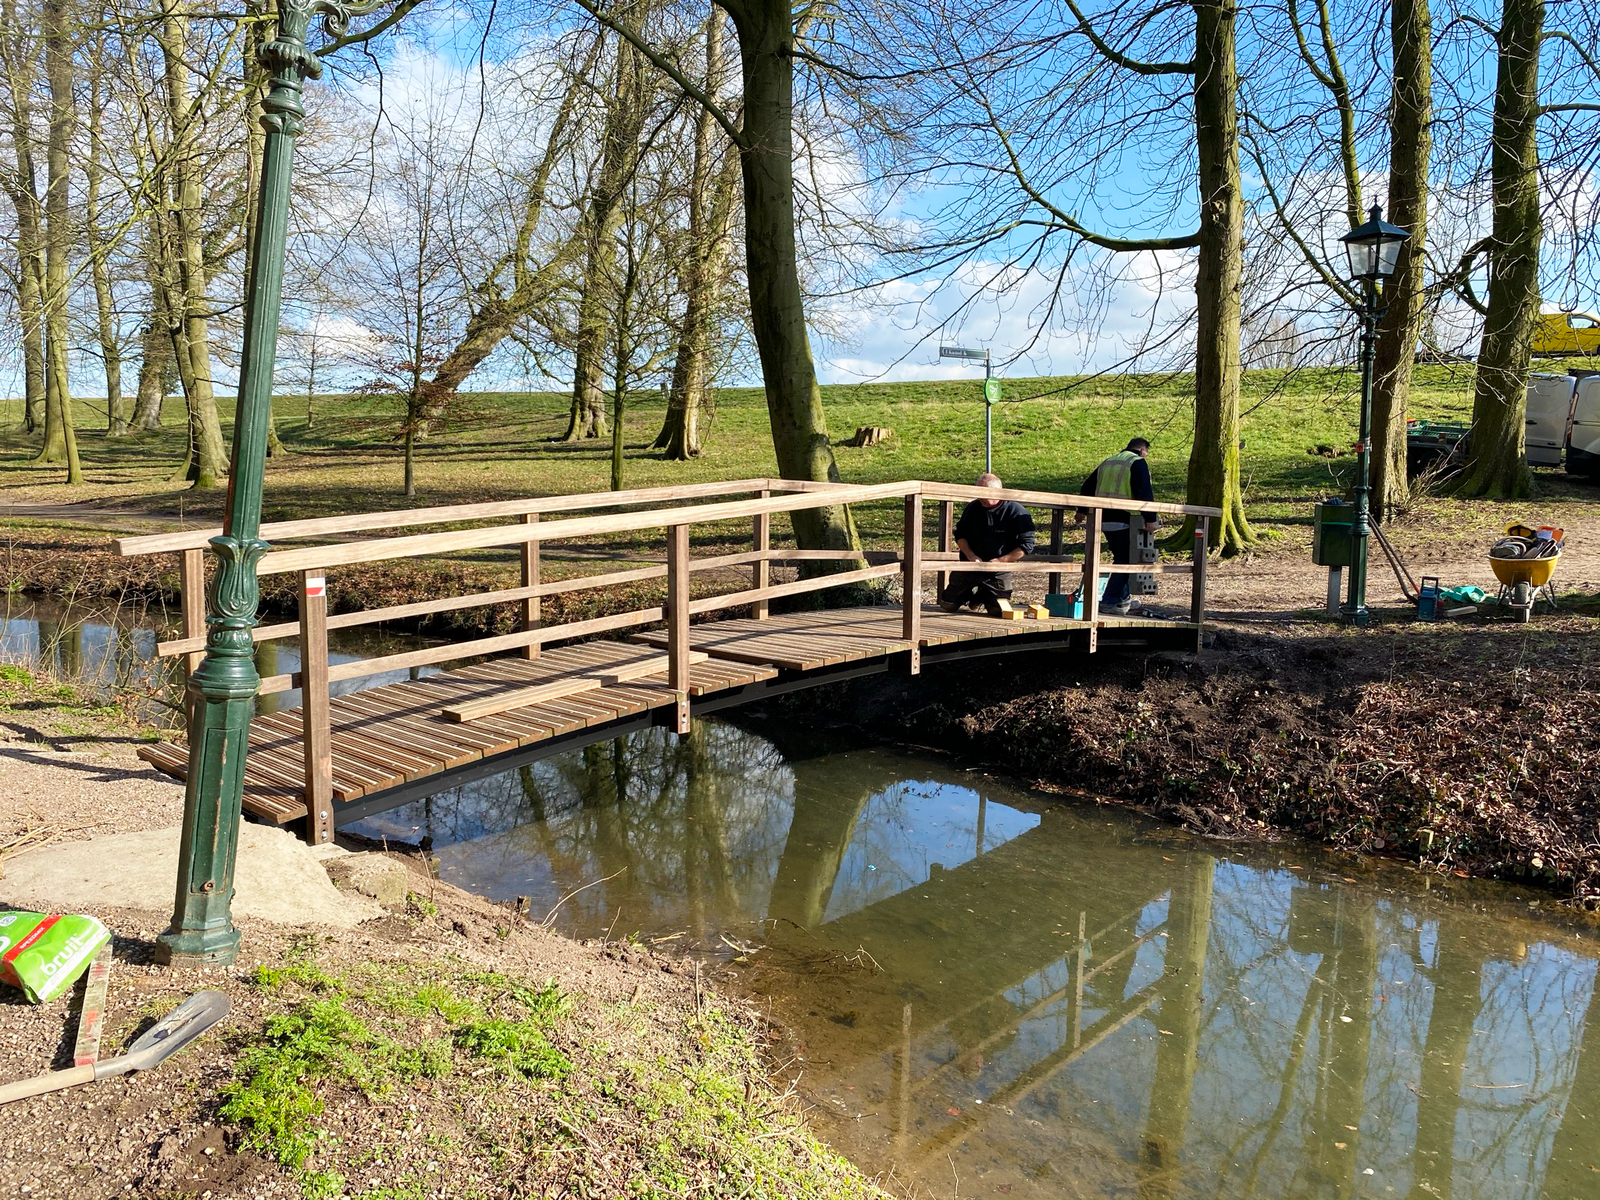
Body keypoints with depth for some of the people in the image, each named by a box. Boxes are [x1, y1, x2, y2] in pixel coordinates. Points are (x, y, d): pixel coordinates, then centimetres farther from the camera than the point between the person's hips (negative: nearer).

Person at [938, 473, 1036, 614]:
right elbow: (960, 535, 7)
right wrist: (971, 556, -11)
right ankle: (971, 593, 31)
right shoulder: (973, 508, -2)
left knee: (998, 610, -9)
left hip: (998, 572, -3)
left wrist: (1000, 561, -19)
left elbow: (1026, 545, -12)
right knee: (947, 604, -1)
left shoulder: (1017, 512, -14)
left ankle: (983, 596, 25)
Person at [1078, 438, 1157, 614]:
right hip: (1123, 519, -8)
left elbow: (1087, 487, 24)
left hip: (1103, 518, 8)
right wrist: (1150, 518, -16)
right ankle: (1110, 601, -5)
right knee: (1125, 560, -1)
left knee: (1121, 558, 18)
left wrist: (1082, 510, 32)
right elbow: (1144, 492, -16)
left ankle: (1123, 599, 23)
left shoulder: (1108, 462, 19)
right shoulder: (1138, 463, -4)